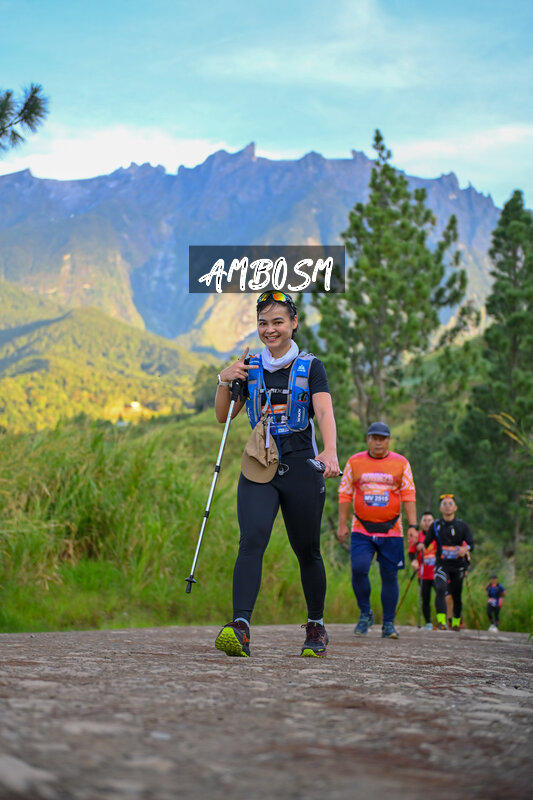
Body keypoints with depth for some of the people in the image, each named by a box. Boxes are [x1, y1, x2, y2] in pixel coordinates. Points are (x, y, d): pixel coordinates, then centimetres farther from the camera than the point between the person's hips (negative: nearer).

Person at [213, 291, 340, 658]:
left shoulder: (310, 367, 4)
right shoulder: (250, 367, 12)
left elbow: (325, 411, -12)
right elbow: (223, 417, 13)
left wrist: (330, 452, -31)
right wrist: (225, 382, -6)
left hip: (301, 468, -1)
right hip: (258, 468, 1)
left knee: (307, 551, 7)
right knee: (252, 540, -19)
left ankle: (316, 627, 27)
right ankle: (240, 628, -33)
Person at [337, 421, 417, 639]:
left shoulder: (401, 463, 5)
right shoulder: (354, 462, 5)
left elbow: (409, 496, 4)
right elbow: (345, 494, 9)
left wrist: (413, 525, -4)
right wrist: (342, 524, 3)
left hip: (391, 531, 0)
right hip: (361, 530, 0)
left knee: (389, 576, 1)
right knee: (358, 569, -17)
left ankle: (388, 624, 12)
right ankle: (365, 614, 3)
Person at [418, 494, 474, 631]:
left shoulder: (462, 526, 4)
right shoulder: (435, 525, 5)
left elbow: (471, 543, -3)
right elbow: (427, 541, 3)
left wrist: (466, 549, -25)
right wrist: (422, 546, -20)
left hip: (458, 565, 1)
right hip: (442, 565, -1)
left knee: (457, 596, 8)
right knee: (440, 589, -24)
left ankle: (456, 622, 28)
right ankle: (441, 621, -30)